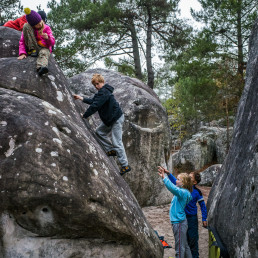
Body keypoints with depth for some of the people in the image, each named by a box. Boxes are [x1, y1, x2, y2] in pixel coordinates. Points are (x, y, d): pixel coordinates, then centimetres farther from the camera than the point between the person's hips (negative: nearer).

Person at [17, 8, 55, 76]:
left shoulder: (46, 28, 4)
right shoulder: (28, 28, 3)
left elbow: (52, 43, -1)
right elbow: (22, 42, -2)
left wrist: (47, 38, -25)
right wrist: (22, 53, -19)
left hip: (44, 48, 0)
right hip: (33, 47, 1)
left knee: (44, 53, -42)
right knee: (26, 26, -17)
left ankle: (41, 68, -73)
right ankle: (32, 50, -25)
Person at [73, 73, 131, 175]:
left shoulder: (104, 92, -20)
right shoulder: (102, 91, 12)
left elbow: (95, 106, -24)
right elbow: (93, 101, 21)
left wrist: (84, 116, -16)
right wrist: (82, 98, 16)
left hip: (116, 119, -11)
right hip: (109, 119, 11)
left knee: (117, 142, -9)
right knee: (99, 132, 19)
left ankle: (125, 165, -3)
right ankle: (111, 150, 25)